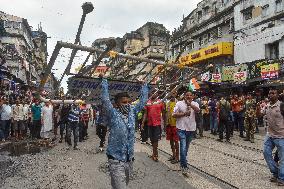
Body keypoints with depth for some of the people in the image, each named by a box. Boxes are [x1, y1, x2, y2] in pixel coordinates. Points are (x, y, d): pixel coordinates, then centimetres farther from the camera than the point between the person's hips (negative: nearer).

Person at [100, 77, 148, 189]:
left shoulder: (132, 112, 4)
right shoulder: (113, 114, -10)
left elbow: (142, 102, 11)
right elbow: (105, 100, -20)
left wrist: (144, 86, 15)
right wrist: (104, 81, -17)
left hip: (130, 159, 6)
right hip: (116, 160, -6)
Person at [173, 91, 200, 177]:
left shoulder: (195, 104, 3)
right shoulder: (179, 103, -3)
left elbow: (197, 110, -20)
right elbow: (174, 115, -7)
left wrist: (190, 104, -33)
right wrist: (184, 114, -15)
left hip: (191, 129, 3)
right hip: (182, 129, -3)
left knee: (186, 147, 17)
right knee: (183, 147, -12)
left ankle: (183, 162, 37)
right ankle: (184, 167, -2)